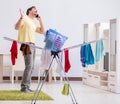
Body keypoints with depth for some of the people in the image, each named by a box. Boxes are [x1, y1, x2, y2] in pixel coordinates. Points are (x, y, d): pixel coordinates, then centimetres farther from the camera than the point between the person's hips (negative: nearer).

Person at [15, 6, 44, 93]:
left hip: (32, 45, 9)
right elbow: (17, 27, -17)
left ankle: (27, 86, 11)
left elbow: (42, 31, 23)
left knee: (31, 67, 6)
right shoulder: (25, 18, -2)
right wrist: (21, 17, -29)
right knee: (29, 66, -15)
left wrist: (40, 20, 17)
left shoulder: (33, 23, 22)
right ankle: (24, 86, -10)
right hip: (27, 45, -9)